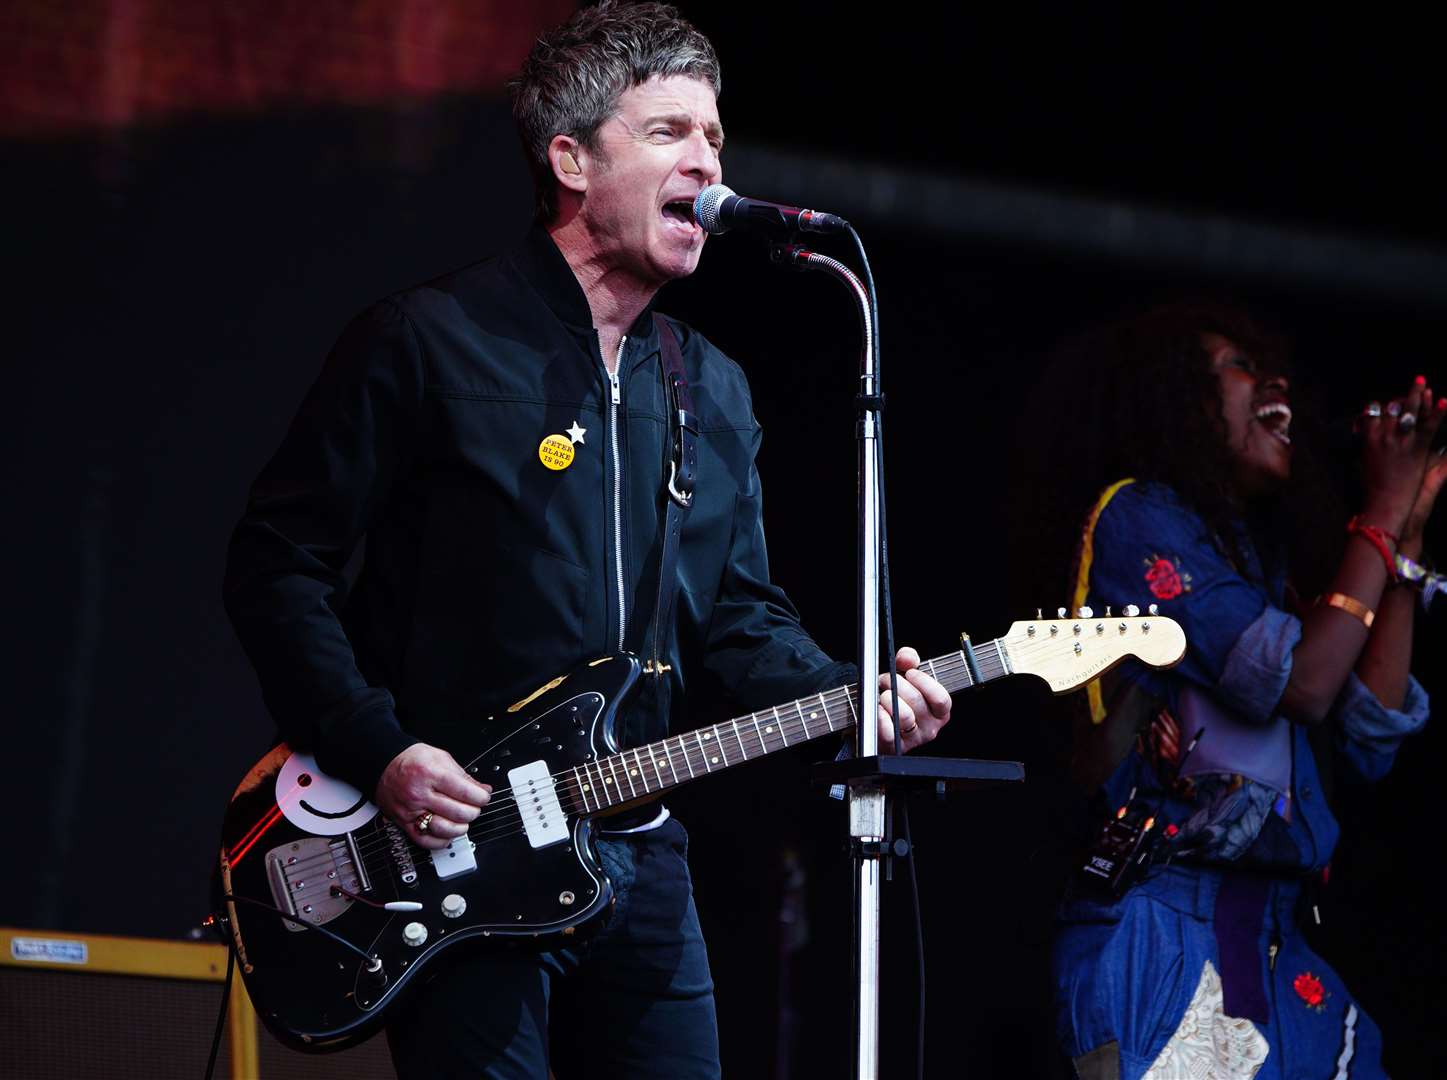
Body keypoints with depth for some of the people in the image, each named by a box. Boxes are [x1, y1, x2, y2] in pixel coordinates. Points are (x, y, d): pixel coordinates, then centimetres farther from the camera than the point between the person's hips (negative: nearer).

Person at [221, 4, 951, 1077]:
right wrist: (378, 749, -16)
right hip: (453, 840, -6)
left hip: (640, 853, 6)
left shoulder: (716, 392, 15)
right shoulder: (431, 341, -6)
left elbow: (742, 618, 16)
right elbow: (278, 562, -7)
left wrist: (854, 698, -4)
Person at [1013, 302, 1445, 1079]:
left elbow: (1369, 740, 12)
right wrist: (1382, 515, -3)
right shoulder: (1138, 517, -2)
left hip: (1270, 943, 8)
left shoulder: (1255, 552, 20)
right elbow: (1299, 683, -12)